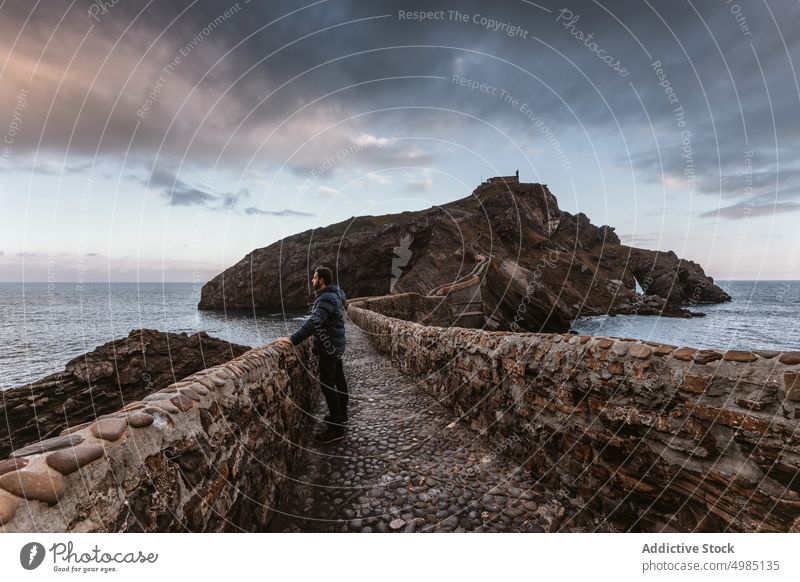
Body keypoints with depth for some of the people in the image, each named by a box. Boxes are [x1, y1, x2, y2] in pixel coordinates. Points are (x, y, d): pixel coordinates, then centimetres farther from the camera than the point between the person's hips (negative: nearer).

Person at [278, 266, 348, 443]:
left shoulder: (326, 299, -21)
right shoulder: (334, 295, 11)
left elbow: (313, 323, -32)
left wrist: (292, 339, -33)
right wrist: (317, 339, 13)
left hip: (329, 349, -10)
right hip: (335, 346, 10)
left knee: (327, 386, -7)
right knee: (339, 382, 18)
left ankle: (336, 428, -1)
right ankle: (341, 417, 32)